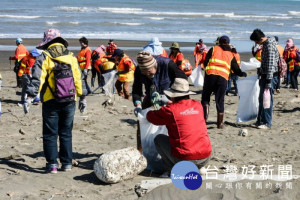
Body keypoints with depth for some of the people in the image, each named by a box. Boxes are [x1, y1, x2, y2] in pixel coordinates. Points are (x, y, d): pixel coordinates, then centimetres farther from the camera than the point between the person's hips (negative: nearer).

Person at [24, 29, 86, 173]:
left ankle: (52, 164, 4)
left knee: (50, 134, 5)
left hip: (50, 102, -3)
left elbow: (37, 79, -13)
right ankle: (67, 163, 14)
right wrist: (82, 97, 19)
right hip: (69, 102, 3)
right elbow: (79, 79, 11)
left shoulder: (44, 58, -5)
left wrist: (30, 96, -15)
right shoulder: (71, 57, 7)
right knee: (66, 133, 12)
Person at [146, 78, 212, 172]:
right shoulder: (198, 105, 7)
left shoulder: (170, 109, -8)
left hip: (185, 159, -4)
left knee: (159, 139, 18)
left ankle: (172, 169, 6)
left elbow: (151, 117, 10)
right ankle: (197, 168, 17)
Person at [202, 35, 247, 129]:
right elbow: (236, 69, 20)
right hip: (223, 78, 1)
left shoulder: (213, 49, 15)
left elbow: (205, 62, 6)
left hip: (210, 75, -1)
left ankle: (205, 114, -10)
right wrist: (242, 74, 39)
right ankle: (220, 123, 9)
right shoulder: (231, 55, 19)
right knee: (220, 100, 8)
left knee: (205, 96, 12)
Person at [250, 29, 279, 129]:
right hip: (263, 76, 10)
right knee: (261, 99, 14)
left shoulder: (270, 46, -18)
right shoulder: (265, 44, 12)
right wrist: (260, 74, 23)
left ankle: (267, 123, 2)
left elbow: (271, 64, -22)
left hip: (268, 76, -10)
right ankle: (260, 121, 21)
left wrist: (268, 82, -24)